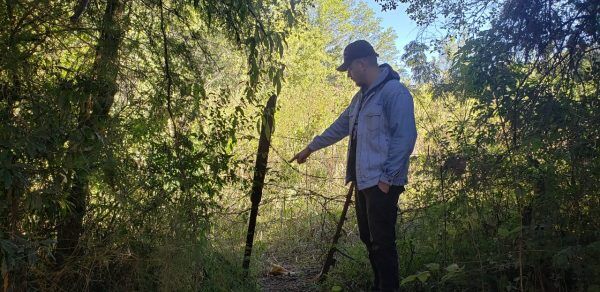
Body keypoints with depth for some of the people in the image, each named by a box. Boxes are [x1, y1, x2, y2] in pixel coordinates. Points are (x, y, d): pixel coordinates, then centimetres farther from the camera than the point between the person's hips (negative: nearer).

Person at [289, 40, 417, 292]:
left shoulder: (394, 91, -11)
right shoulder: (361, 96, 17)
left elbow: (405, 137, -17)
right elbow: (340, 127, 27)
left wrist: (387, 178, -18)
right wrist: (310, 148, 32)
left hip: (381, 184, -9)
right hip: (362, 181, 9)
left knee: (382, 243, -3)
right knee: (369, 240, 15)